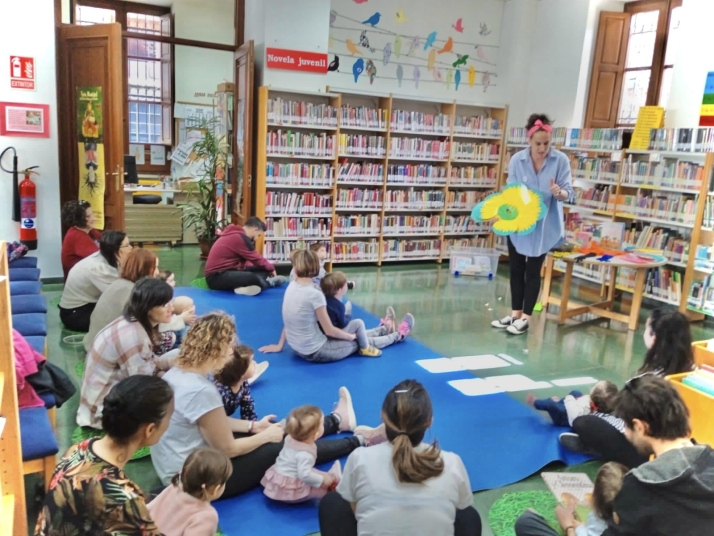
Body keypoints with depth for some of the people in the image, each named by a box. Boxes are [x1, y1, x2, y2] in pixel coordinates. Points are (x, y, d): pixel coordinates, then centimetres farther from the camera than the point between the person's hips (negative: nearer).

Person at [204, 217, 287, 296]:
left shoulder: (236, 235, 16)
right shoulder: (240, 237, -17)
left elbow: (243, 261, 17)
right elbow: (256, 258, -9)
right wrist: (271, 268, 8)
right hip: (217, 276, -11)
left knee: (262, 270, 7)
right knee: (255, 278, -31)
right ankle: (269, 282, -1)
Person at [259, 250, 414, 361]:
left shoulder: (292, 286, -4)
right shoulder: (315, 294, -26)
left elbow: (290, 321, 8)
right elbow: (330, 330, -18)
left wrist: (280, 346, 18)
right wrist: (351, 336, 0)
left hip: (298, 348, 8)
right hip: (315, 352, -8)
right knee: (360, 341, 11)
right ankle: (397, 335, 36)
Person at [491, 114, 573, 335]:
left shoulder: (561, 160, -11)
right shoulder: (517, 160, -7)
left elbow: (568, 191, -12)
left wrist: (559, 192, -35)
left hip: (545, 224, -2)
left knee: (533, 270, 5)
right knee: (516, 268, 11)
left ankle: (525, 317, 15)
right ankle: (515, 313, 25)